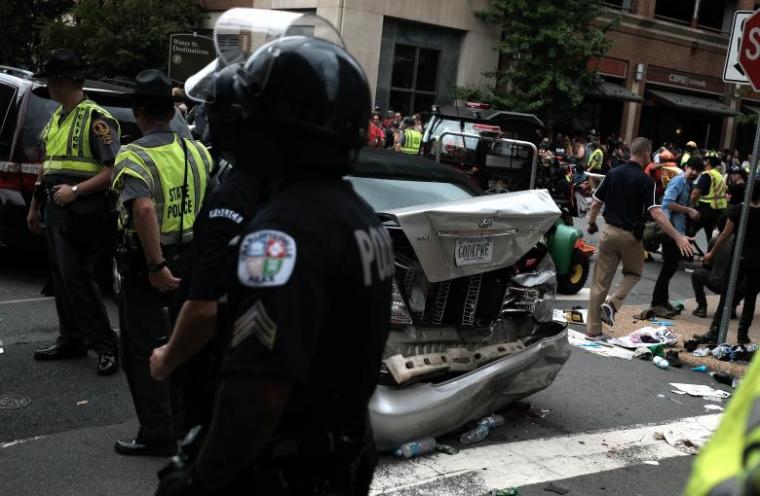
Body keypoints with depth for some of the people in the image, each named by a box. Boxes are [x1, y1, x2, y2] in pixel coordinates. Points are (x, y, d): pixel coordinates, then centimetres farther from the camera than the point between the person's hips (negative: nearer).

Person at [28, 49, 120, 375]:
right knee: (61, 278, 12)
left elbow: (113, 169, -17)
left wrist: (75, 191, -24)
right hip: (56, 210, 9)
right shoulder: (56, 119, 17)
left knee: (76, 278, -10)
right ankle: (71, 341, 23)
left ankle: (106, 346, -3)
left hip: (81, 212, -9)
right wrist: (35, 205, 25)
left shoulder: (95, 119, -11)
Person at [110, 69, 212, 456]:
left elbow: (144, 210, -32)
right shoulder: (197, 151, 3)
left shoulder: (133, 158, -16)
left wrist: (156, 267, -29)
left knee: (143, 351, 5)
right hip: (191, 260, 6)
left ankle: (157, 435, 10)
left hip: (146, 266, -6)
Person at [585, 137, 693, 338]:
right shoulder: (645, 181, -12)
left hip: (609, 231, 3)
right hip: (631, 235, -3)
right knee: (633, 273, 23)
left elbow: (596, 204, 5)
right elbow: (656, 213, -21)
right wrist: (678, 237, -21)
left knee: (600, 282, 8)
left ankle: (593, 329, 9)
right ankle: (612, 304, 0)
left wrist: (592, 224, 23)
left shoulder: (613, 173, 0)